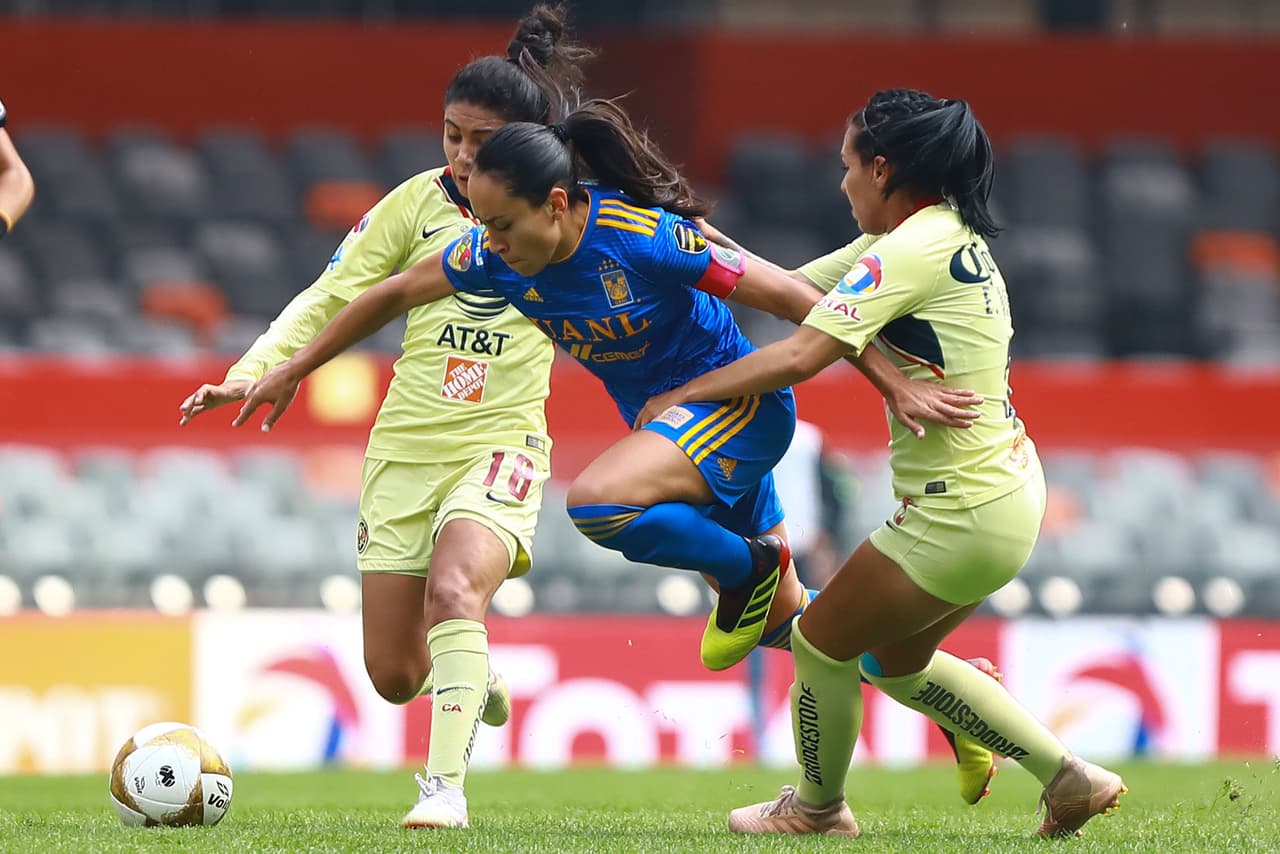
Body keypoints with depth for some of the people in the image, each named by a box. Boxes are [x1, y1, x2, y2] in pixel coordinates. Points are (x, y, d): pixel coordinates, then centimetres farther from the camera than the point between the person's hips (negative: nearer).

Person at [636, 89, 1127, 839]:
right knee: (896, 660, 23)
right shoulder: (952, 233, 9)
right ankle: (1070, 779, 24)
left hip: (963, 515, -10)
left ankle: (817, 807, 29)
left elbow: (799, 356, -26)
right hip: (1009, 489, 10)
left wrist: (681, 395, -17)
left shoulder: (907, 254, -20)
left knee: (822, 641, 8)